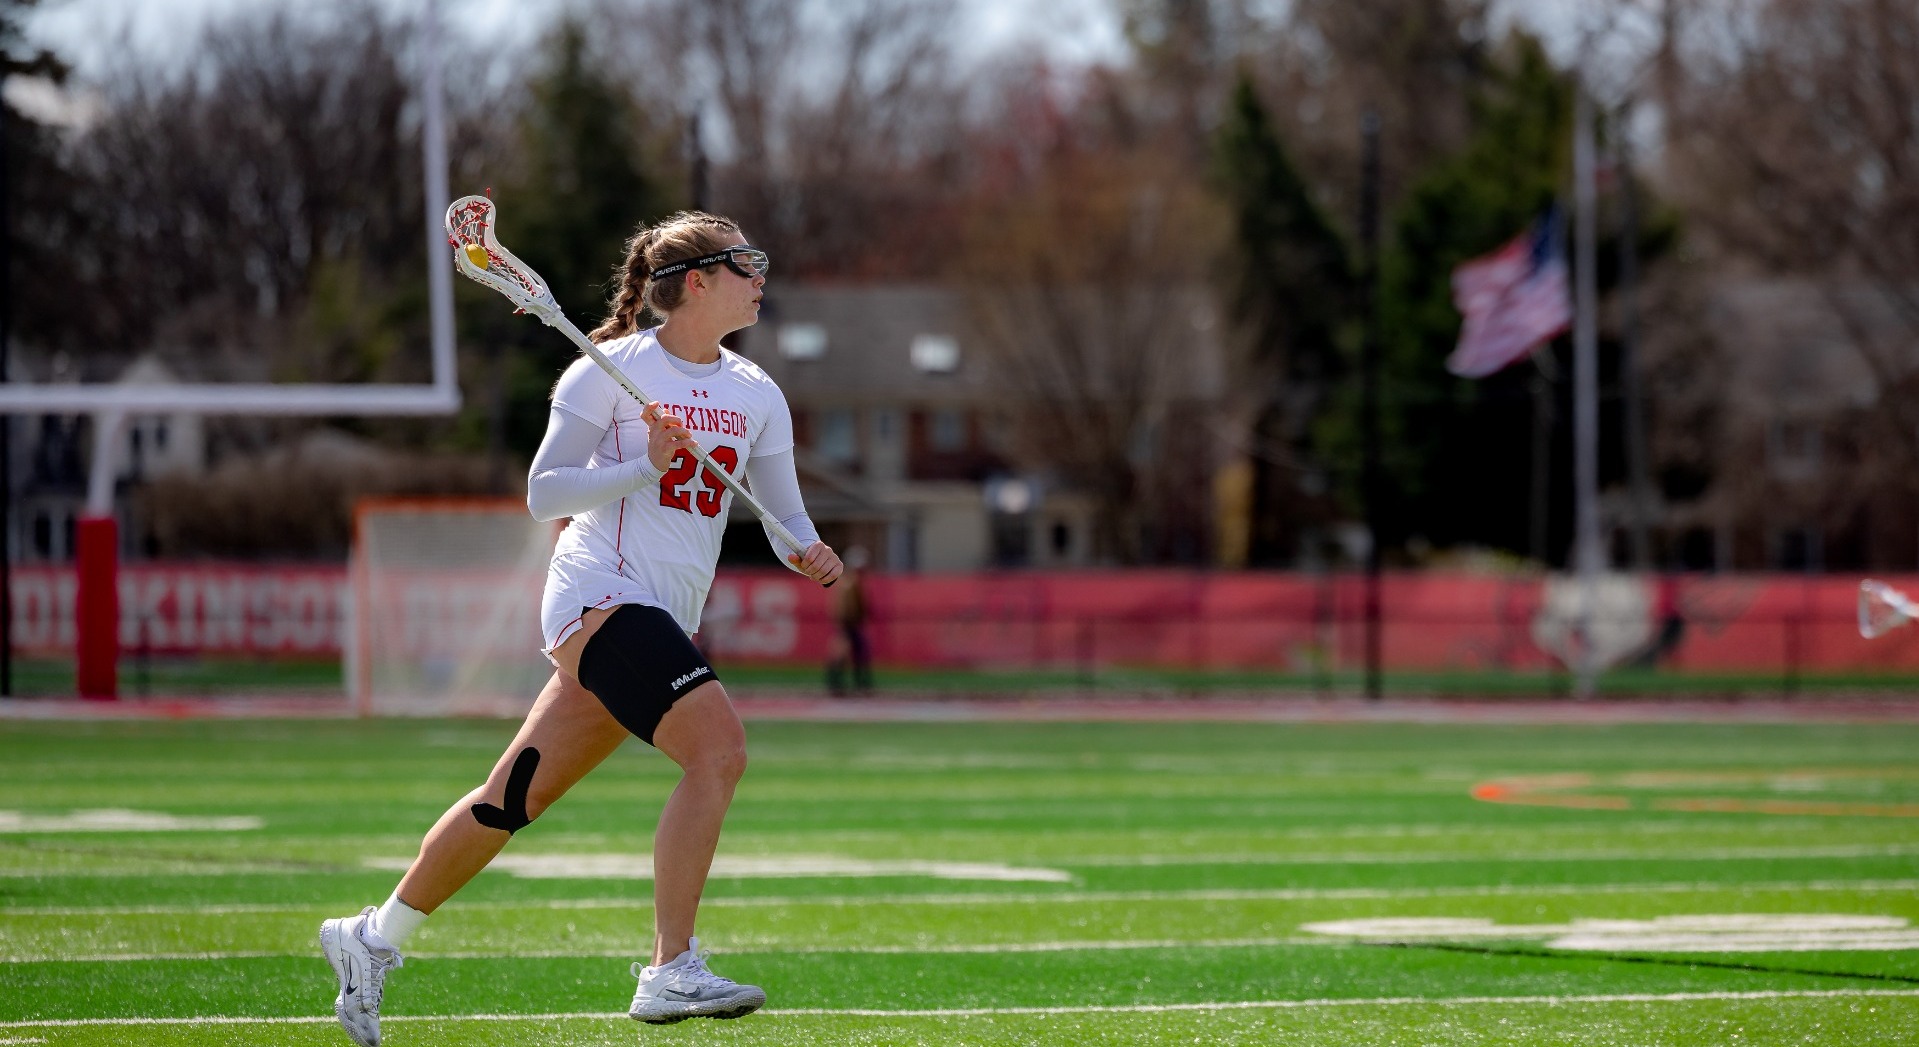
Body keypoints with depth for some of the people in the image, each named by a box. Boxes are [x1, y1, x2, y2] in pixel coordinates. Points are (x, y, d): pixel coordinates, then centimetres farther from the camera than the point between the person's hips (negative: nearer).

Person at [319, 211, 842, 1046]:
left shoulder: (757, 396, 12)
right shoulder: (611, 372, -6)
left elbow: (784, 514, 14)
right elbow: (543, 493, -6)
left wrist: (808, 553, -8)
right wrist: (646, 468, -17)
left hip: (660, 623, 7)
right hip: (603, 594, -7)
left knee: (514, 799, 10)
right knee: (718, 748, -25)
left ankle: (373, 939, 25)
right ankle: (670, 972, -25)